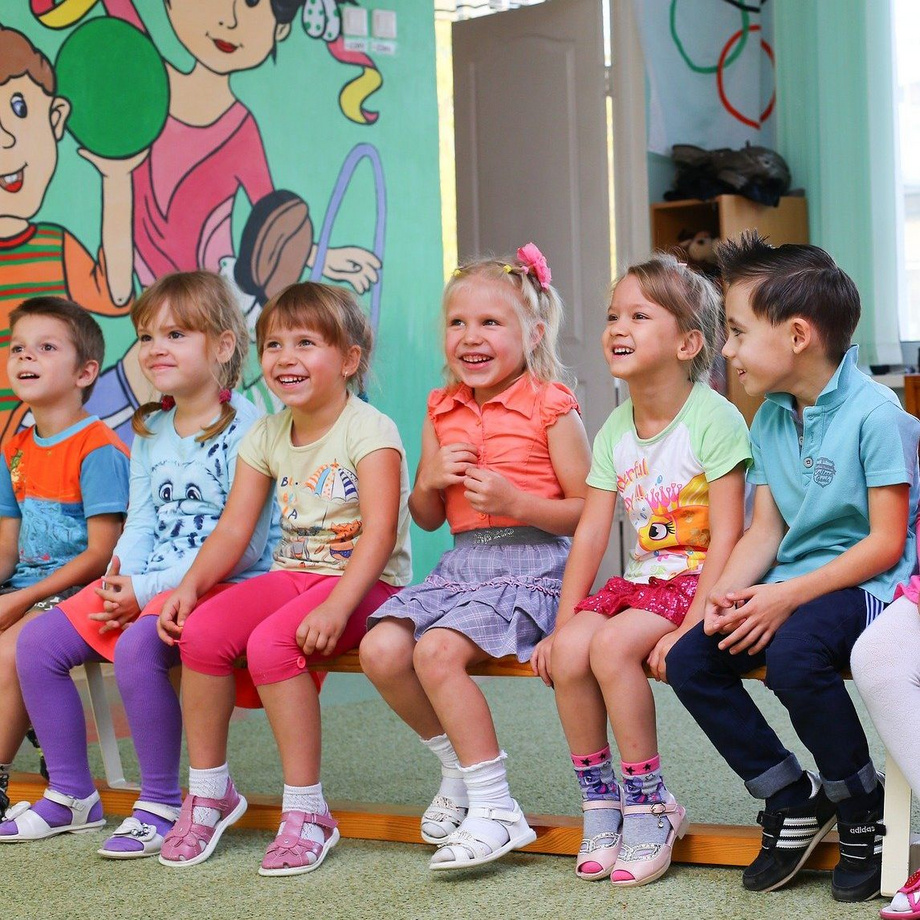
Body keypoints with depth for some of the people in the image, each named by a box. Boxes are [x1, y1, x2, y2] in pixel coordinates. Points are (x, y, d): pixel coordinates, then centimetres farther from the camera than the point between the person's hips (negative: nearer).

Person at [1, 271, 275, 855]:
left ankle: (162, 805, -16)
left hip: (225, 585, -8)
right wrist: (120, 583, -10)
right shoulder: (150, 431, 14)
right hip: (144, 587, 9)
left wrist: (148, 590, -18)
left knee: (136, 647, -34)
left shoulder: (245, 428, -11)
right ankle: (72, 797, 9)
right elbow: (140, 526, 13)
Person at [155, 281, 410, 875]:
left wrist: (335, 607, -33)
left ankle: (306, 810, -19)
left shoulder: (368, 429, -10)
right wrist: (191, 586, -12)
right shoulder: (267, 437, 10)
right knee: (201, 630, -19)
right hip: (293, 574, 6)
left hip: (367, 581, -6)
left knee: (271, 642, -32)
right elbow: (234, 530, 7)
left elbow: (379, 530, -21)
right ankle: (209, 790, -1)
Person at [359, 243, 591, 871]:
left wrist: (515, 501, -18)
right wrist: (430, 480, -3)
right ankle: (458, 767, 9)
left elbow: (588, 510, -5)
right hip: (462, 562, 7)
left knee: (437, 650, -27)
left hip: (531, 562, -7)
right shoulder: (443, 411, 14)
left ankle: (495, 807, -16)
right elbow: (426, 518, 19)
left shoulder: (550, 407, -4)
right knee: (381, 649, -14)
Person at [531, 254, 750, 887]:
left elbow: (726, 535, -17)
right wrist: (562, 624, -1)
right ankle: (600, 801, -1)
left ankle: (650, 806, -12)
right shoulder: (615, 430, 7)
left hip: (699, 579, -6)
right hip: (641, 578, 6)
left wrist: (691, 627, -24)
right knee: (568, 651, -19)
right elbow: (591, 534, 6)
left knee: (612, 646, -28)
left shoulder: (714, 418, -13)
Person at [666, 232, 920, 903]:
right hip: (790, 589, 8)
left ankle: (865, 811, -11)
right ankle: (795, 800, 5)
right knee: (689, 661, -11)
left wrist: (788, 596, -23)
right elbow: (766, 529, 10)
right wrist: (728, 593, -10)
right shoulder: (769, 420, 10)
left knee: (793, 654, -35)